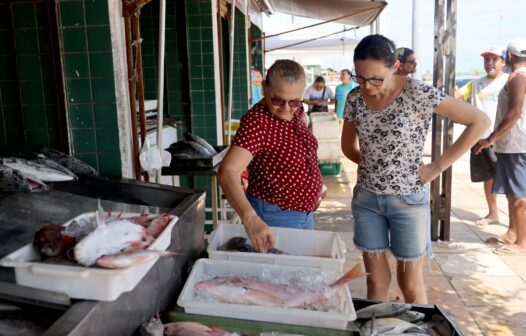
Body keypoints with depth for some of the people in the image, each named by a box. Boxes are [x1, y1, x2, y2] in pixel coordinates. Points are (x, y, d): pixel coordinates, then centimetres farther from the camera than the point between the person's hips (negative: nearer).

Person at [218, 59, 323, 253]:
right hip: (274, 217, -8)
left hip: (304, 214, 8)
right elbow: (227, 172, -40)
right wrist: (250, 218, -54)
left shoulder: (295, 110, -4)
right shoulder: (257, 122, -27)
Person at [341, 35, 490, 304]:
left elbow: (480, 121, -14)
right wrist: (376, 165, -1)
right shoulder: (355, 98, -3)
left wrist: (438, 166, -14)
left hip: (408, 199, -3)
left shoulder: (418, 93, -17)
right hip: (366, 198, 4)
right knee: (376, 281, 13)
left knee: (410, 284, 10)